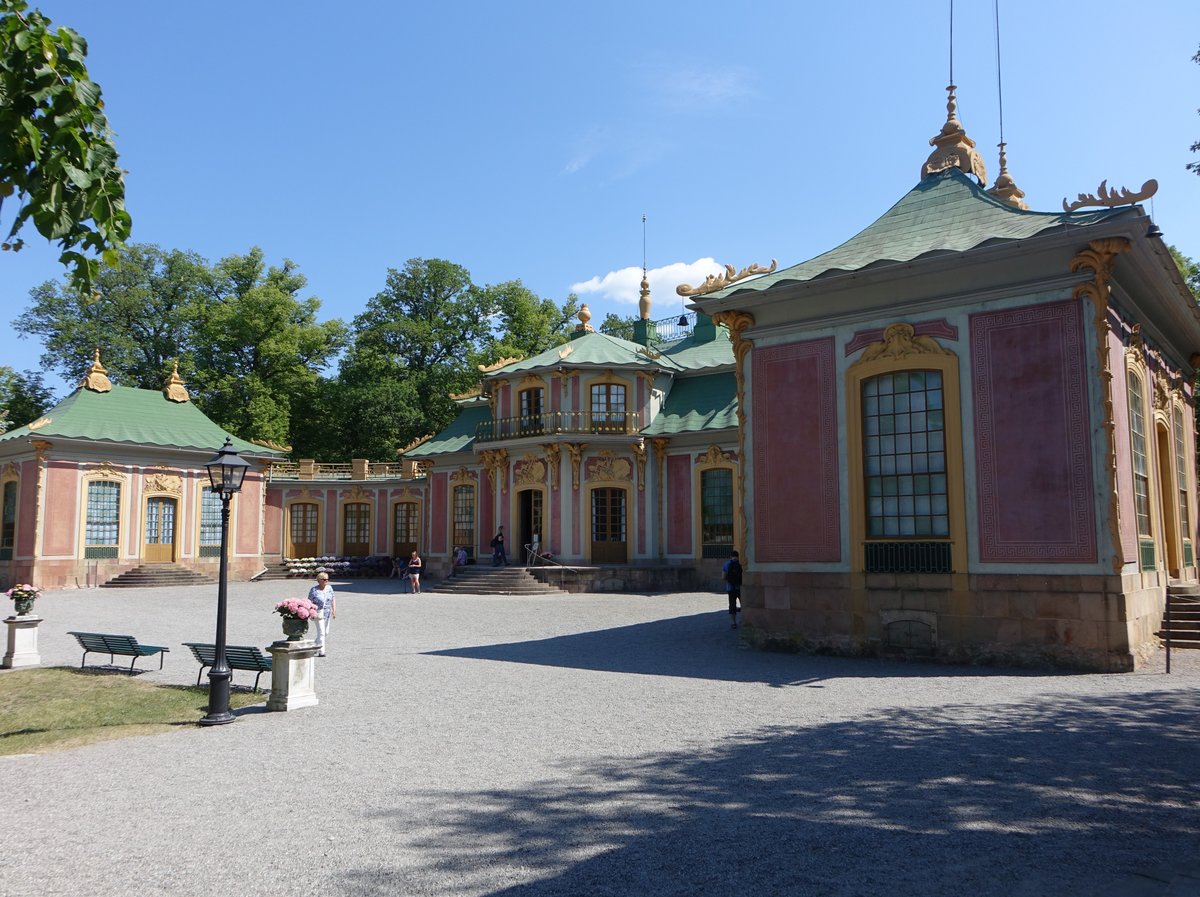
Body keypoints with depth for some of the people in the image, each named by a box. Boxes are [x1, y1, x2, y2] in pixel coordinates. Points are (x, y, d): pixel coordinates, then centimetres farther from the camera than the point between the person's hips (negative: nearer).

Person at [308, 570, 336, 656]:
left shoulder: (329, 588, 2)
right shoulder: (314, 590, -11)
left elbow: (333, 600, 5)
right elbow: (309, 601, -9)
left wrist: (334, 611, -1)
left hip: (327, 613, 6)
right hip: (318, 613, -6)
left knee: (326, 632, 15)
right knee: (321, 632, -10)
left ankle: (316, 645, 38)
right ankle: (321, 651, -3)